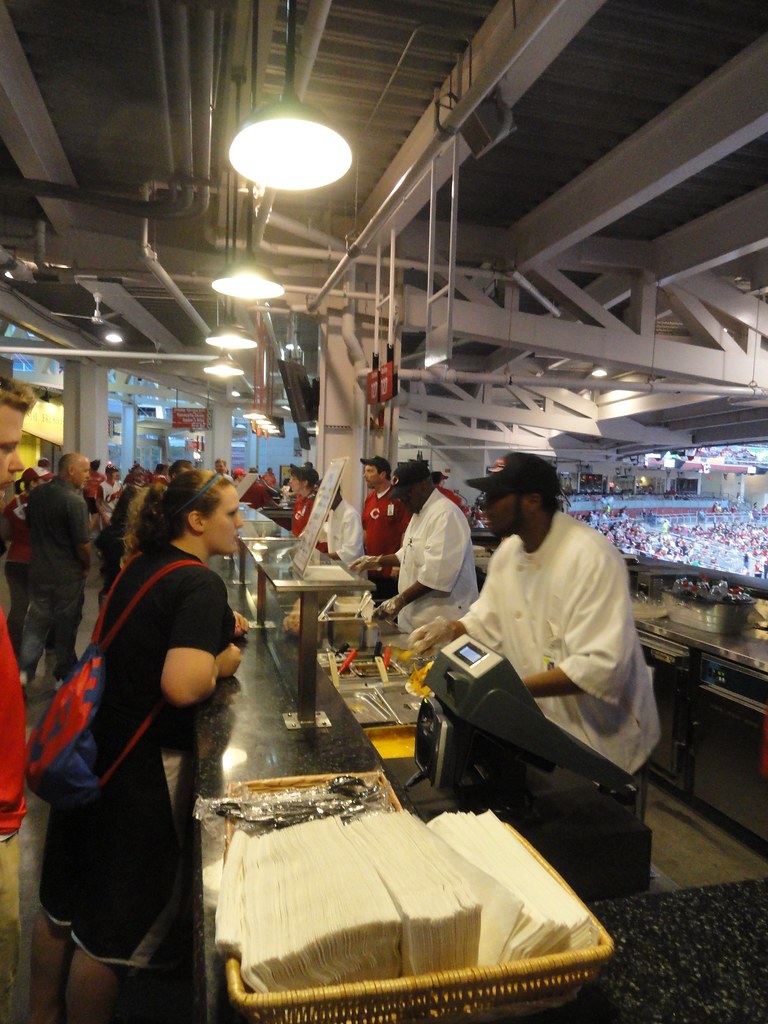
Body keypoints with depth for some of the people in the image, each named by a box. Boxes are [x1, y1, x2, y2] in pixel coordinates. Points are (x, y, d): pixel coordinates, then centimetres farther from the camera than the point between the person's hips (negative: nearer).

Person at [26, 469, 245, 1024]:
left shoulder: (141, 565, 5)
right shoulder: (201, 584, -22)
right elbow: (182, 686, -35)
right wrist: (223, 662, -15)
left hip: (92, 745, 9)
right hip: (144, 769, -9)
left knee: (62, 903, 25)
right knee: (115, 929, 12)